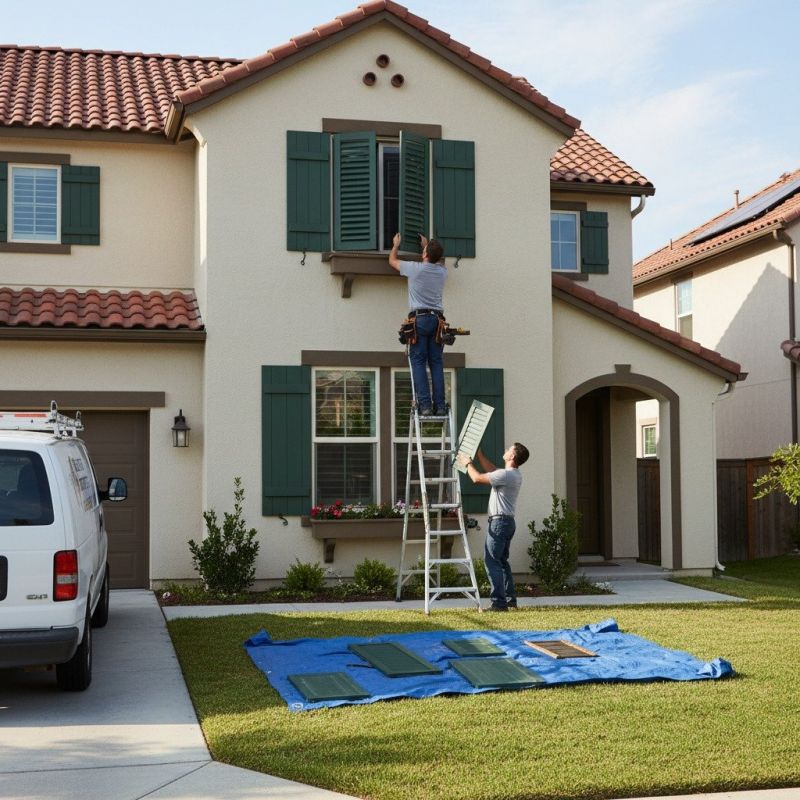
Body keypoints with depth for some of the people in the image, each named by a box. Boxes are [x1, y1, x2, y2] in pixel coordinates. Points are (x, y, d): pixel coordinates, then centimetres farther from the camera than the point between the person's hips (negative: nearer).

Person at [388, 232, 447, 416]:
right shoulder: (442, 271, 9)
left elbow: (392, 260, 16)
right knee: (436, 363, 4)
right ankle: (440, 404, -2)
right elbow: (434, 261, 36)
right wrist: (426, 244, 49)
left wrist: (396, 245, 35)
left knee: (418, 362, -4)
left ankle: (425, 404, -13)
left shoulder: (415, 268, -3)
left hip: (419, 319, -4)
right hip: (437, 319, 4)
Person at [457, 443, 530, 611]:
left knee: (491, 560, -9)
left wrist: (468, 463, 3)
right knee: (502, 560, 16)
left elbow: (477, 478, -14)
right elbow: (491, 470, 27)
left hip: (499, 521, -10)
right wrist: (478, 454, 28)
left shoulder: (505, 474, -19)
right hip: (508, 521, 10)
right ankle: (511, 599, 19)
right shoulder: (514, 475, 12)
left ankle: (499, 602, -12)